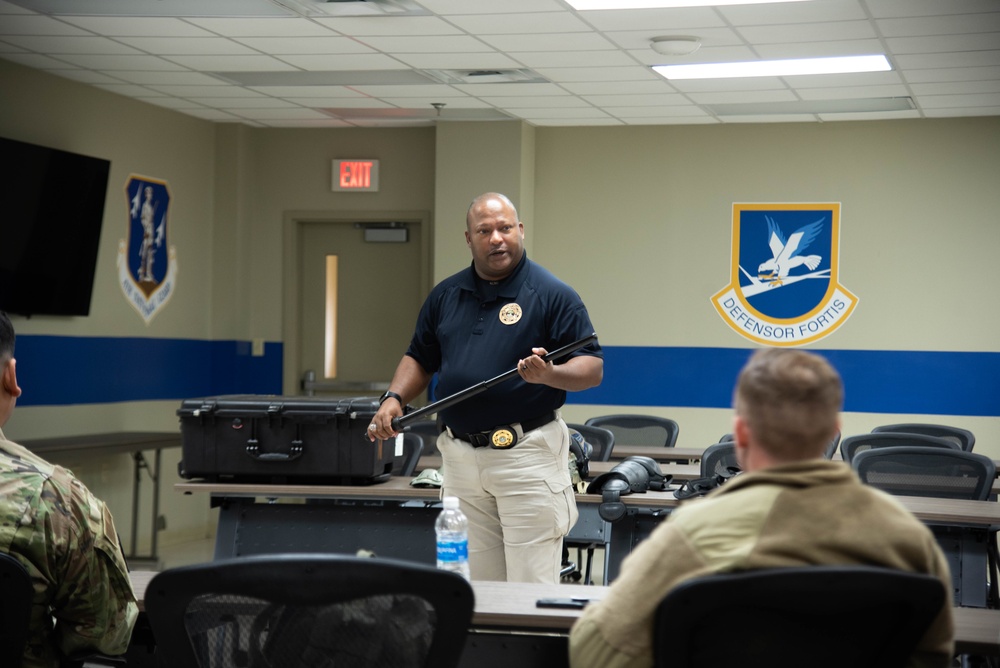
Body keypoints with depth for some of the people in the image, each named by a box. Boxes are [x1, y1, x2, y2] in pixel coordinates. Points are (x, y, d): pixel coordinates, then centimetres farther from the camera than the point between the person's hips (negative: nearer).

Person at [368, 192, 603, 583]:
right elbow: (420, 359, 20)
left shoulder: (553, 295, -4)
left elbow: (592, 369, -7)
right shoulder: (445, 295, 12)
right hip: (461, 458, 5)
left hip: (526, 454, -5)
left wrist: (549, 374, -27)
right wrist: (394, 398, 2)